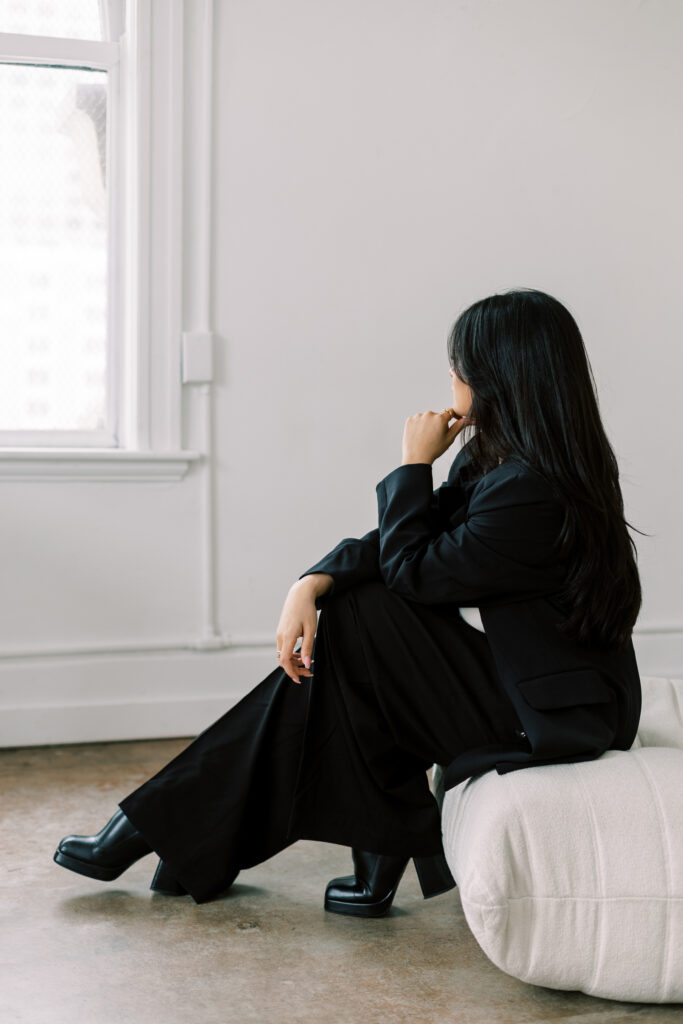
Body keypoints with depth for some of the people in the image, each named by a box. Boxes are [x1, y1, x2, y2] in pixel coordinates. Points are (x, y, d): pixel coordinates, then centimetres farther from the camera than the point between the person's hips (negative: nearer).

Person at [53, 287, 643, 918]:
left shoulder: (530, 490, -26)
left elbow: (410, 570, -15)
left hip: (560, 717, -9)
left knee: (360, 622, -12)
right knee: (322, 646, -2)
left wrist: (415, 463, -7)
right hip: (524, 676, 9)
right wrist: (312, 585, -9)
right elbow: (406, 541, 4)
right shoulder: (497, 457, 5)